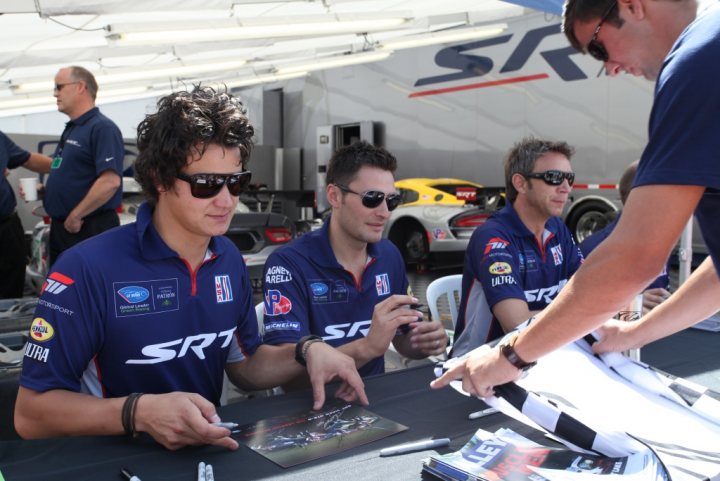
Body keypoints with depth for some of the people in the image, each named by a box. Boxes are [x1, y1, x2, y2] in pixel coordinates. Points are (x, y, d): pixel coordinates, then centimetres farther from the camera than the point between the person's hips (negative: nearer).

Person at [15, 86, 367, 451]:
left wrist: (307, 352, -4)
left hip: (210, 449, 3)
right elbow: (30, 414, -15)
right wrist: (140, 412, -29)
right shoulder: (87, 269, -17)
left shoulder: (229, 259, 2)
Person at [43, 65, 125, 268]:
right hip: (61, 227, 10)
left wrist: (75, 216, -19)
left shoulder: (102, 128, -14)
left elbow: (110, 181, -25)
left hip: (90, 228, -9)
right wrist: (43, 189, 8)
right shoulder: (71, 129, 15)